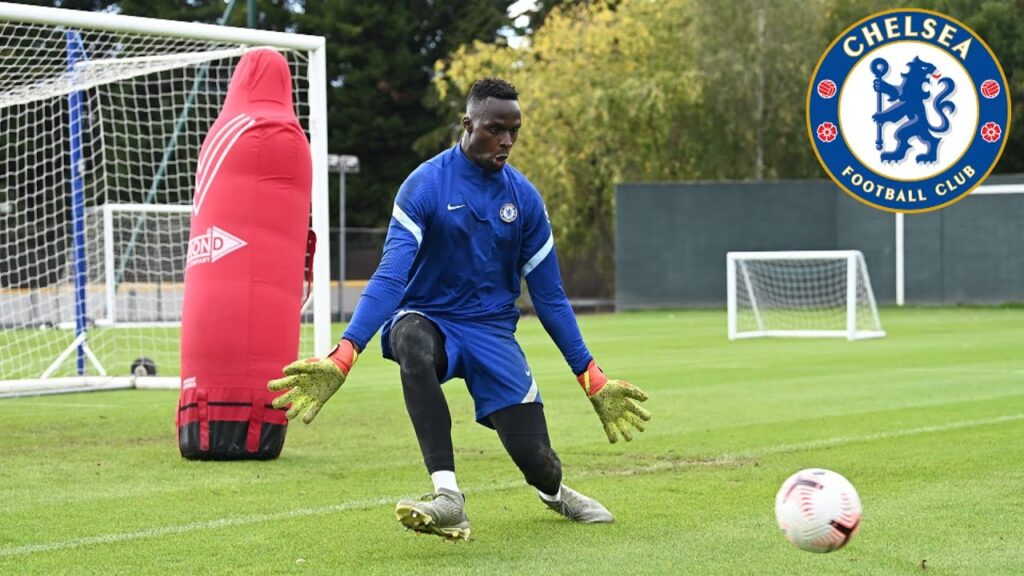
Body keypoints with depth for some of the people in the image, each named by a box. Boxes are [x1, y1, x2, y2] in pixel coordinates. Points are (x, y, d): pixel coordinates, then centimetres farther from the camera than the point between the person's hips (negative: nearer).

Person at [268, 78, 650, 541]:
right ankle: (448, 498, -43)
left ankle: (554, 490, 32)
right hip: (428, 318, -3)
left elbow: (549, 296, 6)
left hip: (492, 330, 3)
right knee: (410, 338, -41)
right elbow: (390, 277, -20)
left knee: (533, 457, -10)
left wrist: (592, 379, 5)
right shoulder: (424, 186, -12)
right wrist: (343, 355, -33)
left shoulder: (524, 198, 0)